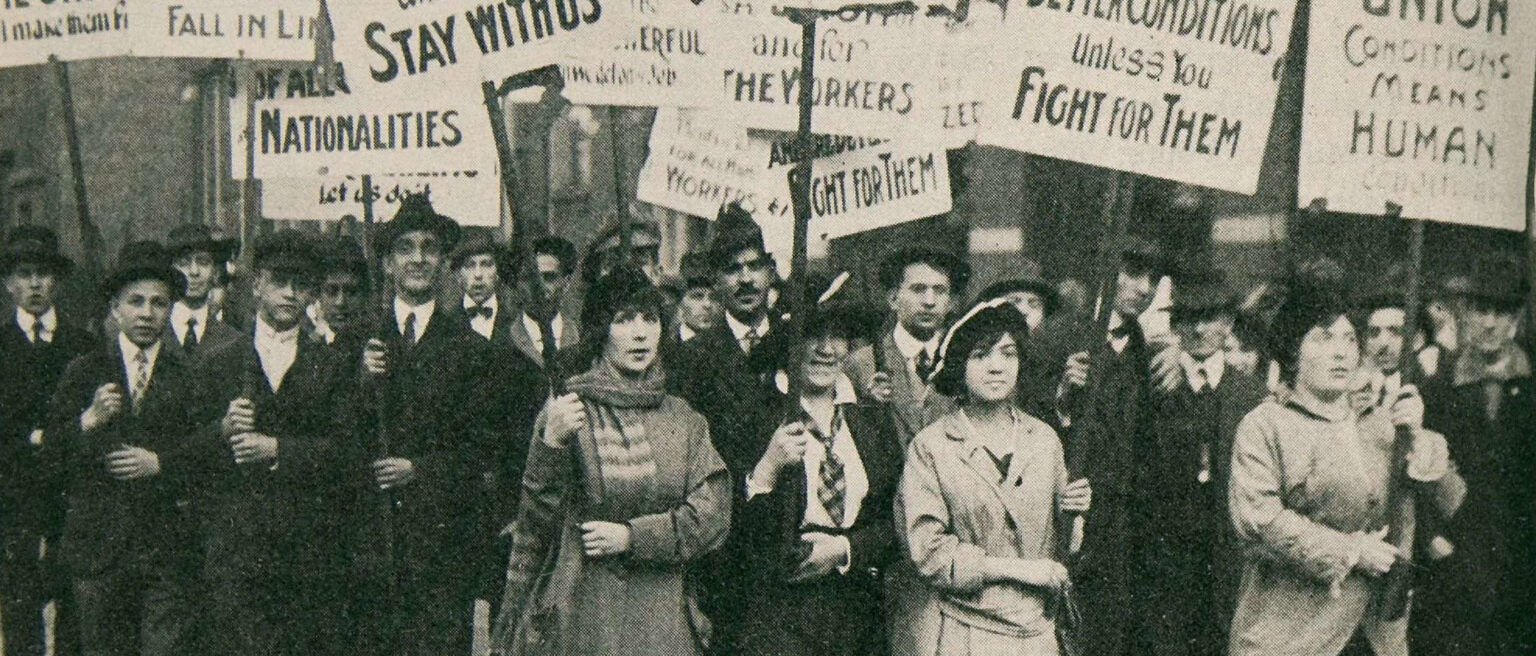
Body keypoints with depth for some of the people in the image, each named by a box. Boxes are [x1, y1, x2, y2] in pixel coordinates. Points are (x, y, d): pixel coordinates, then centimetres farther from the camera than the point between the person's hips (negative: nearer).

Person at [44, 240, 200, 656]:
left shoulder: (188, 375, 6)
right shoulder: (85, 371, 8)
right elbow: (52, 448, 3)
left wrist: (160, 462, -13)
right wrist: (90, 420, -14)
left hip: (166, 545, -1)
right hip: (96, 542, 1)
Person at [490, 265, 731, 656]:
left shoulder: (684, 422, 8)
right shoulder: (565, 412, -1)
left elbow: (712, 517, 0)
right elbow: (536, 522, -5)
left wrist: (631, 536, -10)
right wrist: (552, 443, -19)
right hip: (582, 614, -2)